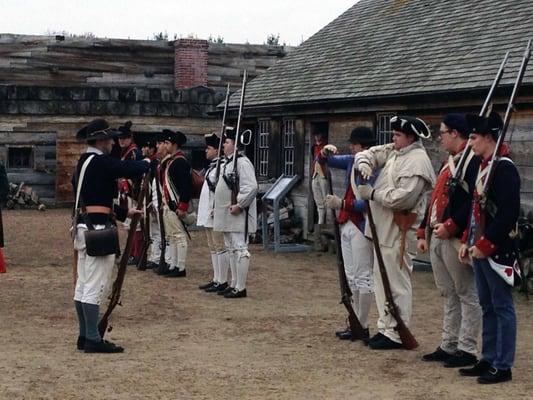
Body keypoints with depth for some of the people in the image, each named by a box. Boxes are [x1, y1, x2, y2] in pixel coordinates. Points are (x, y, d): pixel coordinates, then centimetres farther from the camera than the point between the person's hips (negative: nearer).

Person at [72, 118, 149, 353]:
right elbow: (133, 170, -19)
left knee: (83, 286, 12)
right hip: (97, 229, -10)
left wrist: (123, 213, 22)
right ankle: (93, 340, -3)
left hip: (83, 226, 10)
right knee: (95, 287, -6)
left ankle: (85, 337, 20)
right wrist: (147, 163, 3)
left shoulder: (83, 162, 16)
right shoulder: (101, 162, -13)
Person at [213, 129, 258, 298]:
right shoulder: (228, 162, 16)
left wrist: (239, 205, -22)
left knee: (240, 249, -7)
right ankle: (234, 284, 23)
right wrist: (222, 207, 16)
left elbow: (251, 187, -25)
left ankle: (240, 288, -4)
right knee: (231, 249, 15)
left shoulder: (242, 162, -15)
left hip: (238, 215, -11)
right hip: (227, 215, 11)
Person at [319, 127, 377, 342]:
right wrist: (325, 153, -1)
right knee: (351, 277, 15)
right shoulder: (351, 161, 8)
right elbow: (326, 162, 21)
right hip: (347, 224, 9)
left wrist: (342, 204, -21)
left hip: (362, 226, -9)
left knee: (363, 277, -3)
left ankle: (363, 327, 3)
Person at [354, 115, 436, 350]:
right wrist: (364, 163, -4)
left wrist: (373, 194, -15)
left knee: (397, 283, -6)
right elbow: (369, 154, 21)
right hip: (383, 229, 10)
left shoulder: (417, 161, -16)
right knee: (382, 279, 16)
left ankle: (396, 334, -1)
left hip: (397, 232, -10)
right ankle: (385, 328, 25)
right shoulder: (393, 152, 13)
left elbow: (404, 198, -24)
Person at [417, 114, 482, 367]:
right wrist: (424, 232, 18)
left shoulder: (473, 161, -11)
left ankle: (467, 350, 3)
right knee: (448, 294, 14)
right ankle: (448, 346, 21)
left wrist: (450, 226, -22)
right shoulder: (448, 163, 20)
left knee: (467, 294, -1)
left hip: (456, 239, -10)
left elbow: (474, 201, -22)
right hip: (437, 238, 10)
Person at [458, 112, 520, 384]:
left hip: (496, 251, -10)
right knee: (487, 307, 15)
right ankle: (488, 360, 23)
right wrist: (468, 242, 14)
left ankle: (503, 366, 5)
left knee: (501, 307, -1)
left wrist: (485, 245, -20)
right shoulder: (483, 166, 13)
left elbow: (509, 214, -22)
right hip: (480, 249, 10)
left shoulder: (504, 168, -16)